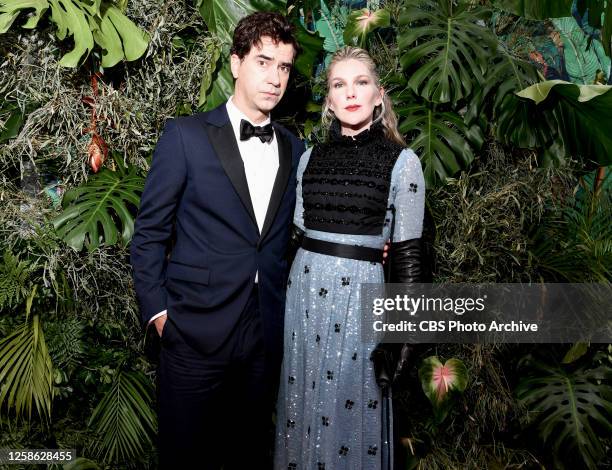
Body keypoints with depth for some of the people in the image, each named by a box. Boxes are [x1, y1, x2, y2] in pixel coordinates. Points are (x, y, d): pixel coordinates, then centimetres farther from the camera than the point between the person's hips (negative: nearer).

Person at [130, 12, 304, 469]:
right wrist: (156, 310, -7)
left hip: (266, 333, 4)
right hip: (197, 330, -3)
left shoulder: (292, 148, 8)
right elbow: (149, 231, -3)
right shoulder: (186, 135, -5)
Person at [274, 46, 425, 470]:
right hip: (304, 290, 4)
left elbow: (408, 252, -6)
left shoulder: (402, 160, -5)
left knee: (349, 407, 11)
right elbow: (297, 233, 11)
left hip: (359, 295, -4)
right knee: (303, 404, 17)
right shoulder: (311, 157, 7)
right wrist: (289, 290, 9)